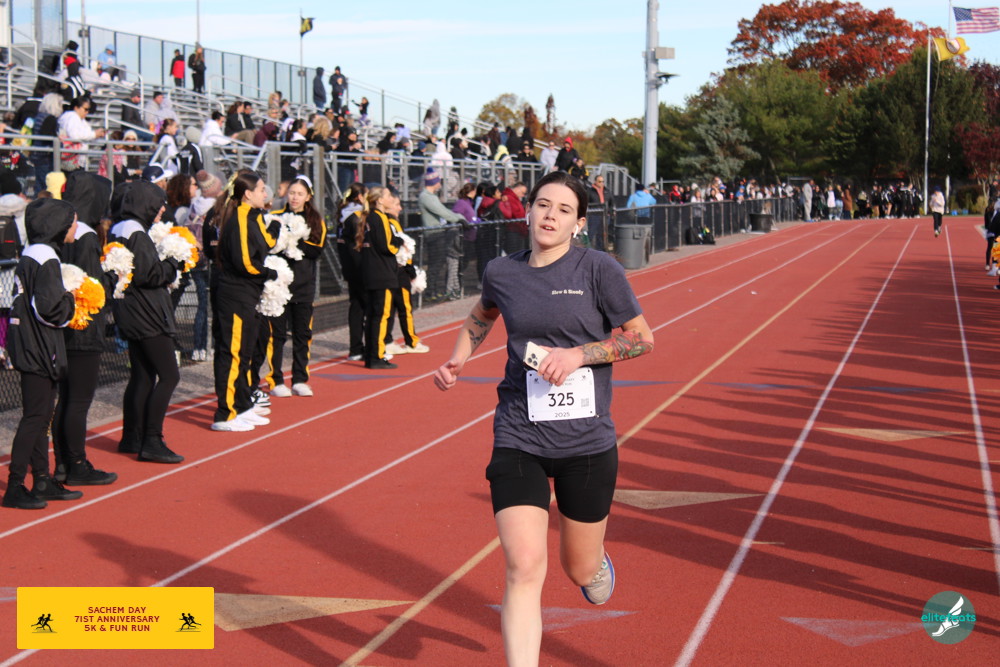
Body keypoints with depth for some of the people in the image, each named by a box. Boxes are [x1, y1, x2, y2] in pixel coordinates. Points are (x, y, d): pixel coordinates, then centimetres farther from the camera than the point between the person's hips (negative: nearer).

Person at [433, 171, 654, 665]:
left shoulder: (599, 270, -6)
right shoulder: (501, 273, 3)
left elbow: (642, 339, -1)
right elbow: (481, 316, 26)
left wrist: (579, 354, -14)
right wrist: (457, 360, 9)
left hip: (587, 441, -1)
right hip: (518, 439, 1)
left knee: (581, 571, 14)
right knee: (524, 569, -13)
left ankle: (597, 561, 53)